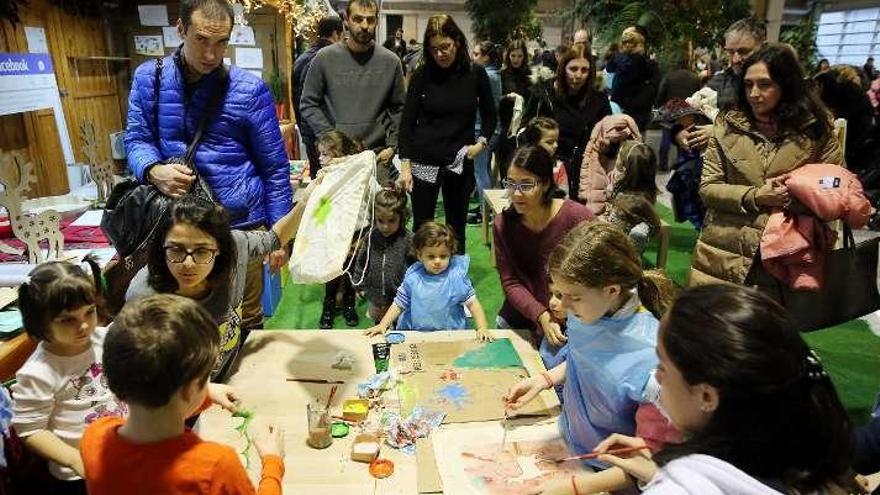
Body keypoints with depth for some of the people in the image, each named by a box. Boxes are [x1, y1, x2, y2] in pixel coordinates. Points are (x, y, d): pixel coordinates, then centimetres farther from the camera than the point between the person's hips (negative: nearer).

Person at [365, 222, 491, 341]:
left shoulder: (456, 275, -5)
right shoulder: (412, 277, -1)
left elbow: (472, 302, -1)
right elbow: (399, 304, 7)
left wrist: (482, 328, -10)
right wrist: (383, 325, -1)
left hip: (452, 333, -2)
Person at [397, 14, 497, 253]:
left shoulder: (475, 73, 0)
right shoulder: (422, 75, -3)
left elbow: (490, 115, 11)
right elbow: (407, 121, -4)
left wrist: (481, 143, -5)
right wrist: (405, 166, -11)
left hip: (460, 162, 1)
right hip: (424, 161, -1)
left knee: (457, 226, 11)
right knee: (422, 228, 4)